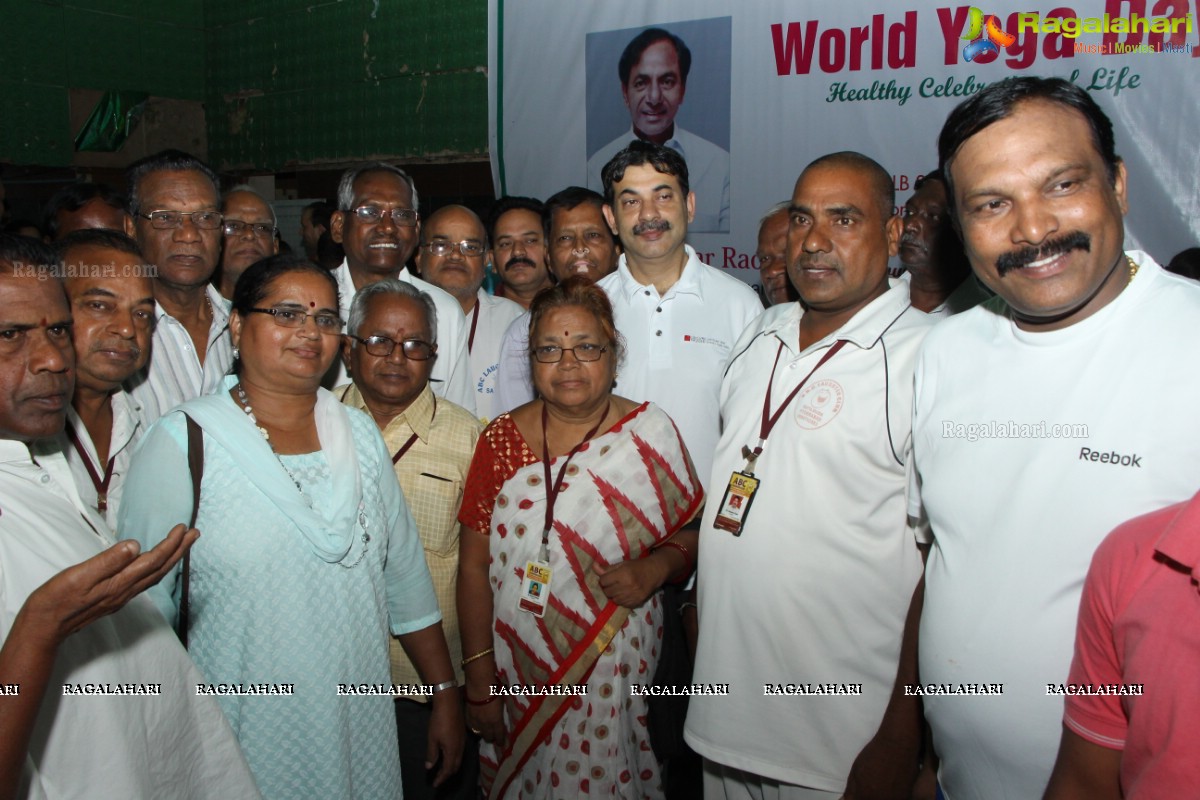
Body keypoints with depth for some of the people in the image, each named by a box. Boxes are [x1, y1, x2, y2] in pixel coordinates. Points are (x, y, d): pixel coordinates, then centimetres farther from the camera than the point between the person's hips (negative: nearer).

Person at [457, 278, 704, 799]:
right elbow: (474, 565, -1)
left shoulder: (650, 434, -5)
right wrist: (480, 680, -3)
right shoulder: (501, 439, -2)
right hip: (518, 673, 2)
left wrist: (657, 566, -21)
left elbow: (692, 534, 1)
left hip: (616, 674, -1)